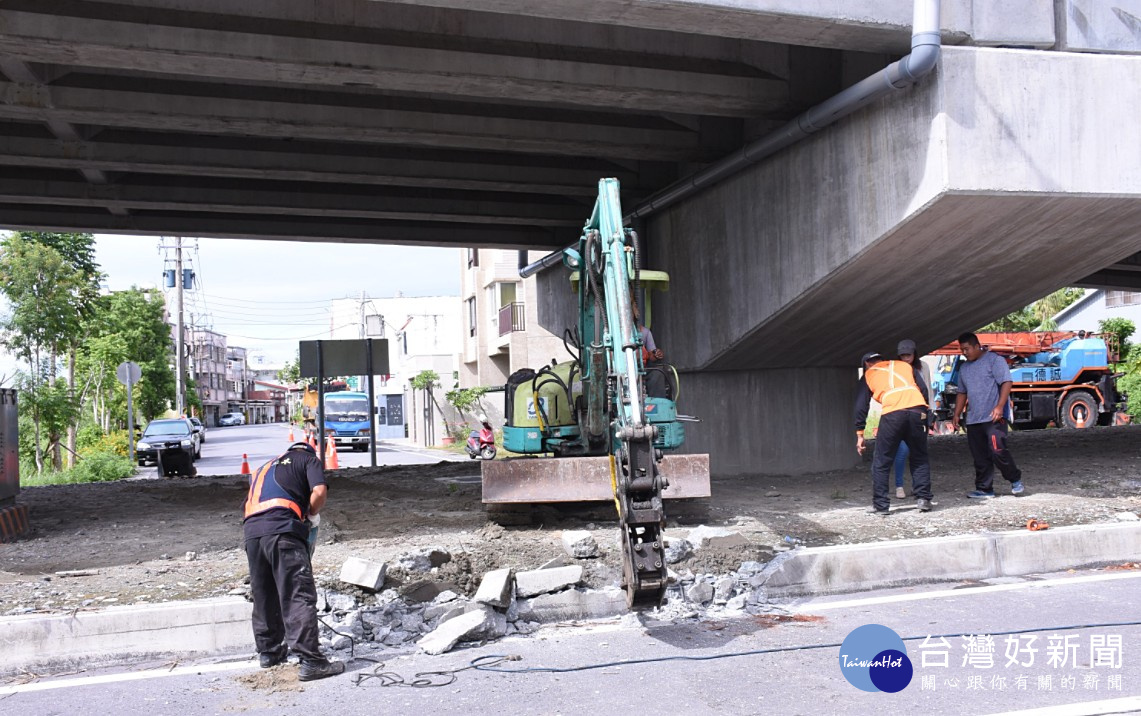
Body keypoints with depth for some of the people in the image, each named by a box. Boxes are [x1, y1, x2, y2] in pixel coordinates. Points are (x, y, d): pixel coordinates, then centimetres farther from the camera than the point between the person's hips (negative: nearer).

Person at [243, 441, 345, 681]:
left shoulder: (266, 467, 36)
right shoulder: (309, 459, 18)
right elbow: (319, 491, -1)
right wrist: (310, 515, 16)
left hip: (251, 530, 6)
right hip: (282, 528, -6)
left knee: (263, 596, 20)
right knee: (299, 596, -8)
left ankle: (268, 651, 32)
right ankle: (311, 661, -13)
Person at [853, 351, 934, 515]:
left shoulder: (868, 375, 24)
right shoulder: (904, 365, 29)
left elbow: (861, 406, 17)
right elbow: (924, 391, 19)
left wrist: (860, 434, 20)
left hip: (892, 414, -2)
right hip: (917, 410, 2)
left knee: (881, 462, 9)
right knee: (919, 458, 19)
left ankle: (880, 505, 10)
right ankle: (923, 499, 15)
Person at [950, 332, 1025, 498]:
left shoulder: (995, 360, -2)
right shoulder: (964, 368, 21)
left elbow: (1006, 383, -10)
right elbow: (962, 393, 26)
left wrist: (1000, 406, -21)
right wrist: (956, 414, 19)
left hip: (994, 417, -7)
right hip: (973, 420, 7)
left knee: (998, 451, -13)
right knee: (980, 457, 5)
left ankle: (1016, 480, 6)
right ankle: (984, 489, 10)